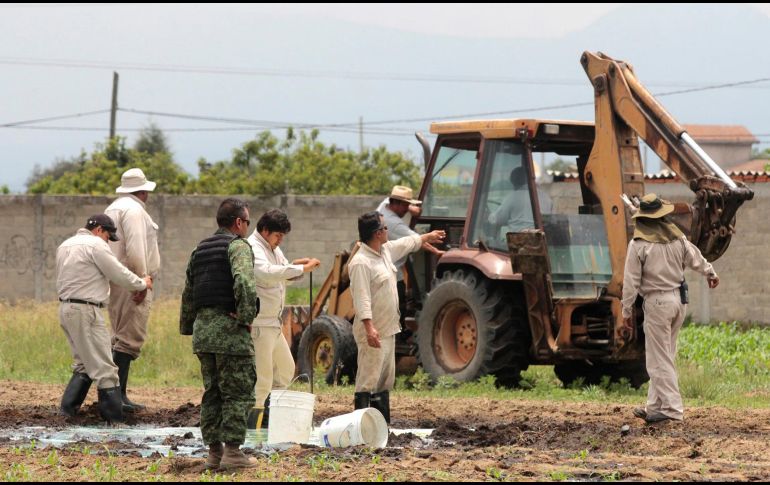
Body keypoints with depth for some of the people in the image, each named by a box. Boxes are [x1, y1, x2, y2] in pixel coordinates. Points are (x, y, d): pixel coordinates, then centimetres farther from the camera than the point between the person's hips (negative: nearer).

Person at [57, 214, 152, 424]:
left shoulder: (65, 246, 17)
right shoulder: (96, 245, -10)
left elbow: (62, 281, 17)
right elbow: (119, 274, -9)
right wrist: (143, 283, 8)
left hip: (66, 309, 9)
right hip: (85, 311, -9)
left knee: (84, 364, 18)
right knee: (104, 367, -6)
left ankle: (67, 409, 11)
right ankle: (115, 418, -6)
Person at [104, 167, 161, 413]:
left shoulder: (113, 208, 20)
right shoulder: (133, 210, -11)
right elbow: (135, 248, -21)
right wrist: (142, 280, -18)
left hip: (115, 282, 10)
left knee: (121, 336, 13)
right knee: (130, 338, -11)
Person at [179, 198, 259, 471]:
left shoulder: (199, 250, 17)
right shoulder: (238, 246, -8)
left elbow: (188, 294, 22)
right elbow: (244, 282, -25)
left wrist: (187, 328, 28)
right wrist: (246, 318, -17)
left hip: (202, 328, 8)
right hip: (229, 328, -8)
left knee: (212, 393, 12)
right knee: (238, 392, -3)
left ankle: (214, 451, 11)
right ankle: (232, 451, -7)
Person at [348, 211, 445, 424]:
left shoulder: (386, 251, 11)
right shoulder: (360, 263, -18)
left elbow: (408, 243, 33)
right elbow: (361, 298, -25)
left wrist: (428, 237, 48)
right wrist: (369, 327, -33)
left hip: (388, 330, 10)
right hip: (373, 333, -10)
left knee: (386, 381, 14)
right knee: (368, 382, -11)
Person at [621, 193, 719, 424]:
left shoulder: (639, 244, -12)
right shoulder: (677, 237, 3)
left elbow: (631, 281, -11)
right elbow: (695, 258, 17)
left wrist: (626, 310, -3)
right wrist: (710, 273, 37)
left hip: (657, 302, -6)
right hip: (680, 300, 6)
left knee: (660, 359, -1)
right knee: (664, 355, 14)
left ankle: (672, 408, -5)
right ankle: (655, 406, 20)